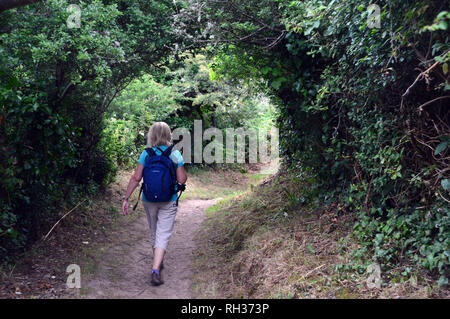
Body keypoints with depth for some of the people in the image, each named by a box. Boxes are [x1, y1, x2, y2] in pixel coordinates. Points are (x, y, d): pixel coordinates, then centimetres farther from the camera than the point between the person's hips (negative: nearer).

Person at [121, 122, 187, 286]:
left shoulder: (146, 154, -6)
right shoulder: (175, 155, -8)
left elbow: (136, 178, -11)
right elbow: (182, 180, -9)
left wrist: (126, 198, -6)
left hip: (149, 200, 2)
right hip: (168, 201, -2)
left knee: (154, 232, 21)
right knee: (163, 235, 1)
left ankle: (158, 263, 38)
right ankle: (155, 270, -12)